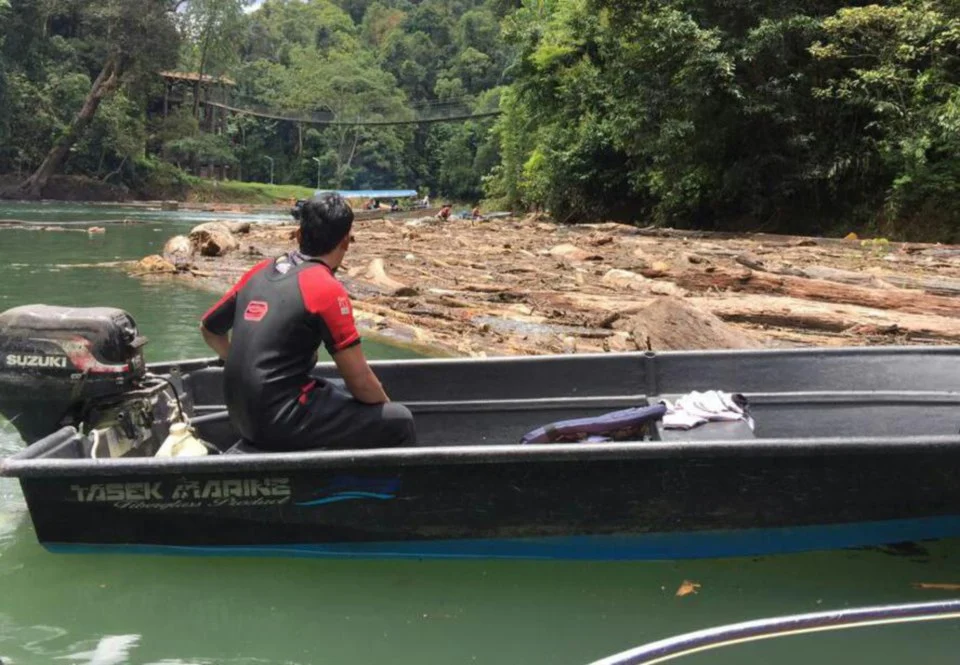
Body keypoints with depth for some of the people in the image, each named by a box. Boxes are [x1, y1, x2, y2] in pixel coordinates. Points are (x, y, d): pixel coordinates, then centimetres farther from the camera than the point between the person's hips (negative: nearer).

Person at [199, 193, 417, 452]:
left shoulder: (260, 271, 7)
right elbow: (360, 381, -13)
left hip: (243, 415, 8)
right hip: (279, 422, -8)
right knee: (399, 422, -2)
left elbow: (209, 329, 21)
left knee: (341, 393, 29)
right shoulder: (327, 289, -14)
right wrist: (387, 407, 6)